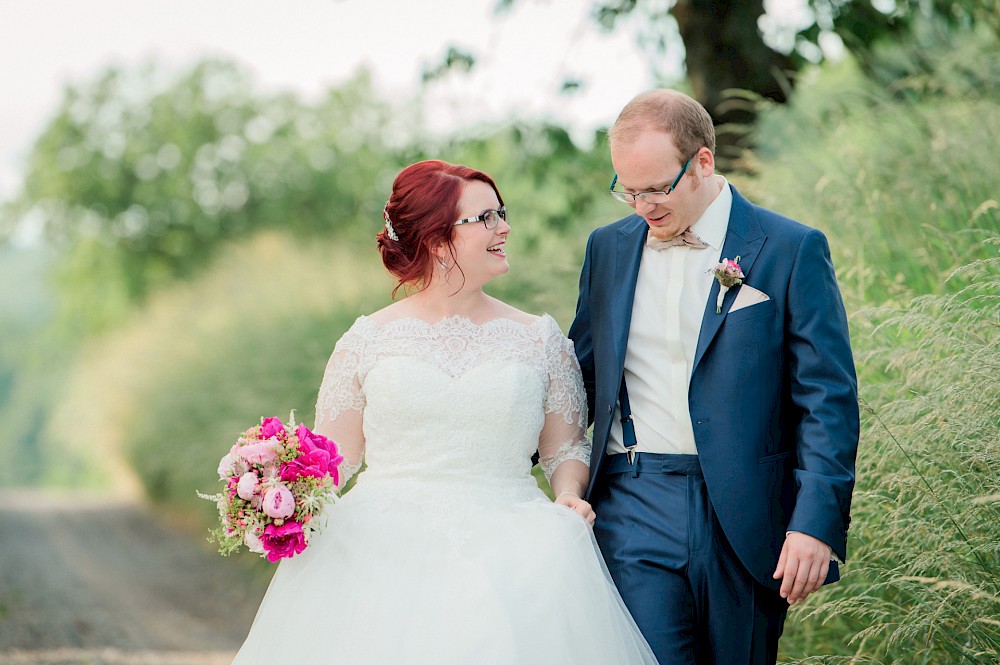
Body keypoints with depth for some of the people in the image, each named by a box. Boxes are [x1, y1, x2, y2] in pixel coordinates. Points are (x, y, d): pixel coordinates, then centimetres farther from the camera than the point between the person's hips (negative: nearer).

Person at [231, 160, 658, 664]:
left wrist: (568, 494, -6)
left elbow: (566, 446, 16)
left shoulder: (540, 339, 11)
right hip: (383, 553, 0)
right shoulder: (367, 341, 6)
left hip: (505, 544, 1)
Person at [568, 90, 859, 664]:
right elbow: (582, 376, 18)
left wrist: (816, 524, -14)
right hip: (634, 509, 2)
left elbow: (829, 400, -5)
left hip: (745, 516, -2)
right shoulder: (609, 248, 10)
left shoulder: (791, 250, -3)